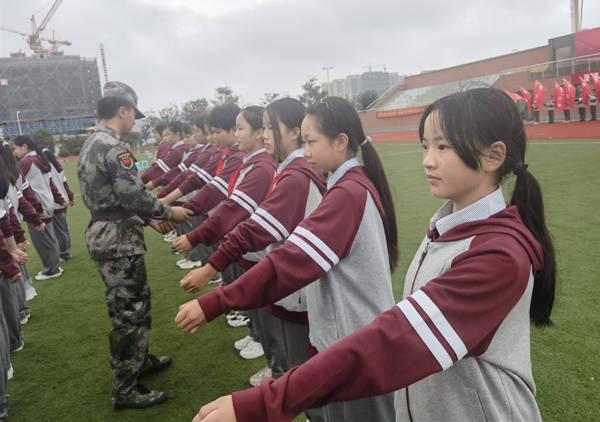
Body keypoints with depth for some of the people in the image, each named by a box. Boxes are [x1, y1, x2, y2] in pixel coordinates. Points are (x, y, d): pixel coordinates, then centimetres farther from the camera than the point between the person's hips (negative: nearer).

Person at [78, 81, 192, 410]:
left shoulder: (92, 144, 14)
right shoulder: (113, 148, -19)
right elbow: (134, 196, -23)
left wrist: (148, 220, 15)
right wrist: (167, 213, -7)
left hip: (106, 236, 10)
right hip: (119, 242, -10)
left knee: (137, 303, 22)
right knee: (129, 314, 1)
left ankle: (140, 361, 39)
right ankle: (124, 390, 14)